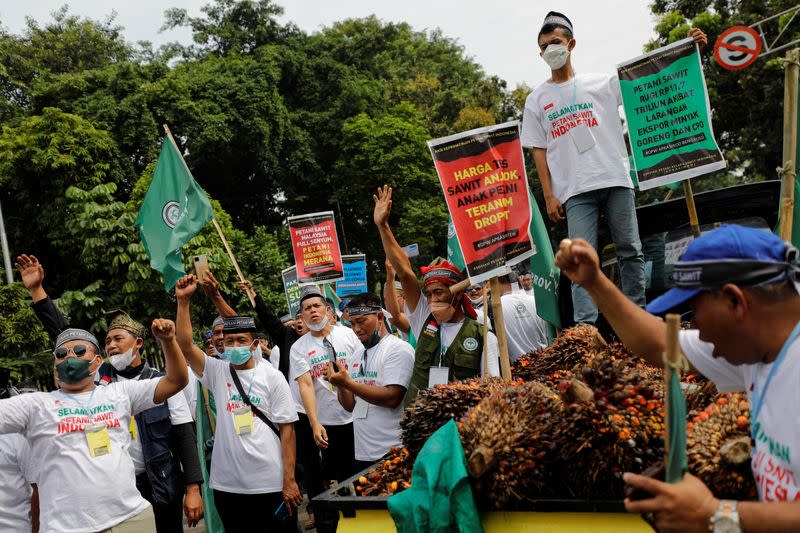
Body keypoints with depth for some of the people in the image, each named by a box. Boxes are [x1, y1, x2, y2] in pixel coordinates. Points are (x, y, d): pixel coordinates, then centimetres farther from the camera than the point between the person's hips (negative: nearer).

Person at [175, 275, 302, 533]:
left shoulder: (272, 377, -2)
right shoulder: (218, 372, 5)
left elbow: (287, 428, -4)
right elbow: (185, 345, -7)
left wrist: (289, 480, -8)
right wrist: (183, 300, -14)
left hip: (270, 484, -2)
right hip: (228, 485, 3)